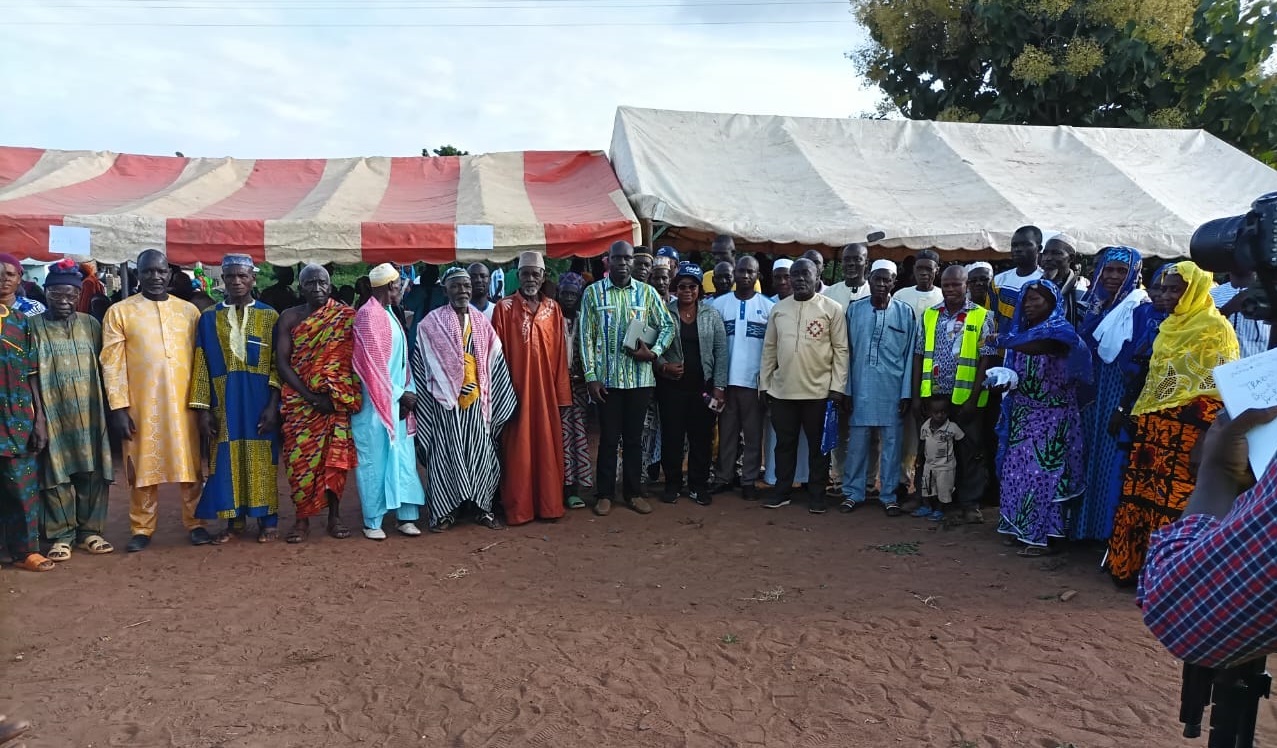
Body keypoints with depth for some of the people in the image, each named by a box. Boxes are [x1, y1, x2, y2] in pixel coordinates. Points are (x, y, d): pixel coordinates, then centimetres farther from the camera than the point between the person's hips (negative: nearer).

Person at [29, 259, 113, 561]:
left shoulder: (91, 324, 7)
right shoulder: (33, 327, 0)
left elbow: (102, 368, 9)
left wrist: (107, 409, 5)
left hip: (89, 415, 2)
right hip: (53, 416, -2)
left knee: (92, 473, 6)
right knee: (57, 475, 4)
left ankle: (90, 531, 18)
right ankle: (61, 535, 15)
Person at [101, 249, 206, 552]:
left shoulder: (189, 310, 7)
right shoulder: (119, 312, 2)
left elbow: (200, 358, 8)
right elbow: (112, 362, -2)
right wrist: (118, 407, -8)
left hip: (184, 402, 1)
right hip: (141, 404, -1)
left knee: (190, 465, 6)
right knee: (144, 467, 7)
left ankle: (195, 523, 16)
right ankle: (142, 528, 18)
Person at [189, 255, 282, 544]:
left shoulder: (270, 316, 2)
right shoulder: (209, 318, 6)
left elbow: (278, 364, -1)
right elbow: (201, 365, 5)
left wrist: (273, 405, -9)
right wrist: (203, 408, -1)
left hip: (260, 402, -2)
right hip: (224, 403, 2)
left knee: (262, 459, 4)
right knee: (227, 459, 6)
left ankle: (268, 520, 14)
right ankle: (234, 520, 18)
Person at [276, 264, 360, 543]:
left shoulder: (346, 317, 3)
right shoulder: (289, 318, 2)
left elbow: (354, 357, 2)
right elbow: (282, 362, -4)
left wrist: (338, 395, -10)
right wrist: (312, 397, -13)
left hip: (337, 401, 0)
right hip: (300, 400, 0)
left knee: (335, 455, 2)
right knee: (300, 457, -2)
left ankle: (334, 516, 12)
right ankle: (302, 519, 7)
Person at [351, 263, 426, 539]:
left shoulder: (388, 314, 14)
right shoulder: (369, 315, -12)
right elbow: (374, 363, -15)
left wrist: (407, 392, 1)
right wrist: (400, 393, -11)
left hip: (396, 399, 8)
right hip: (375, 400, -8)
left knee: (402, 457, 8)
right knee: (375, 460, 0)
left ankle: (405, 515, 14)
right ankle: (372, 521, 9)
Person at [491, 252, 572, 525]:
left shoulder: (553, 309, 9)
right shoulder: (504, 307, 0)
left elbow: (559, 353, 7)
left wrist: (561, 392, 4)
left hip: (545, 390, 3)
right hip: (515, 390, -3)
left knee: (547, 447, 8)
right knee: (517, 450, 2)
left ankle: (549, 505, 18)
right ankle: (518, 509, 11)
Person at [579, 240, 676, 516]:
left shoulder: (647, 292, 5)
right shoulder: (593, 292, 1)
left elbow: (668, 325, 9)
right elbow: (587, 337, -1)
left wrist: (653, 352, -8)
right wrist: (591, 376, -7)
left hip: (639, 377, 2)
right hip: (606, 377, -1)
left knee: (633, 437, 10)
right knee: (608, 438, 4)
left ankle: (633, 492, 22)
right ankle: (605, 494, 17)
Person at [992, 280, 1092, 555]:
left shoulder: (1061, 330, -9)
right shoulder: (1022, 330, 13)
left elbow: (1040, 348, -30)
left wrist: (1005, 341, -40)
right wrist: (1006, 381, -3)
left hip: (1051, 415, -7)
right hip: (1022, 413, 7)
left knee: (1041, 471, -6)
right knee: (1016, 468, 6)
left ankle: (1041, 536, 0)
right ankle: (1018, 527, 16)